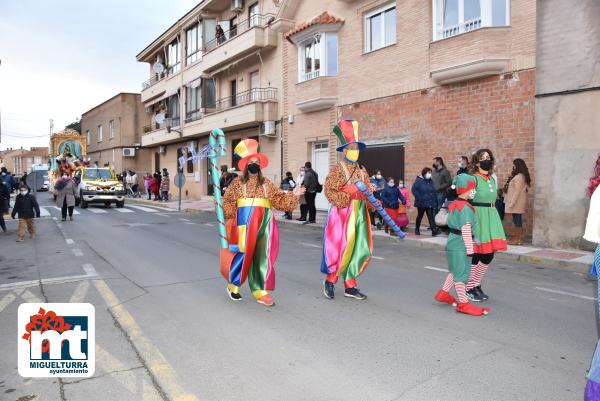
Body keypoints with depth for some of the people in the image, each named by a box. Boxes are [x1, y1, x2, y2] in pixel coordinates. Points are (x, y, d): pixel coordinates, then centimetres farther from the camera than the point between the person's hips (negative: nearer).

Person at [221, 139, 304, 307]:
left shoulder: (267, 184, 13)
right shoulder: (237, 183, 5)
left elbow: (279, 200, 11)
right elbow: (228, 201, 3)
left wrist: (292, 195, -1)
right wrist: (226, 211, -14)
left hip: (263, 222, 3)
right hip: (244, 222, -3)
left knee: (262, 256, 1)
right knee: (243, 253, 0)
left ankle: (261, 291, 8)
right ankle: (233, 286, 21)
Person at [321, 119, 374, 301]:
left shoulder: (362, 170, 13)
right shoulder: (337, 169, -6)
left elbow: (368, 189, 16)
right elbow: (329, 191, -14)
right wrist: (349, 196, -21)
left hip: (359, 215, 6)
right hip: (341, 214, -6)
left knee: (358, 250, 7)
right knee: (341, 249, -4)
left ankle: (350, 285, 18)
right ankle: (330, 280, 17)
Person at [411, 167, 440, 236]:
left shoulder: (430, 181, 9)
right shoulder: (418, 180, -8)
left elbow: (433, 191, 12)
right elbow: (414, 189, -12)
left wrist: (435, 200, 5)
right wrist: (419, 198, -17)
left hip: (430, 203, 4)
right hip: (421, 203, -4)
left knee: (431, 216, -2)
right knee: (420, 216, 9)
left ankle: (434, 231, -8)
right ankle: (417, 230, 24)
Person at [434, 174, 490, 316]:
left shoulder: (454, 204, 10)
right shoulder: (465, 207, -18)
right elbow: (465, 230, -21)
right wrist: (469, 249, -18)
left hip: (453, 242, 10)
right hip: (460, 245, -10)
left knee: (456, 271, 21)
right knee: (462, 273, -2)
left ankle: (443, 293, 30)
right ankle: (463, 303, 6)